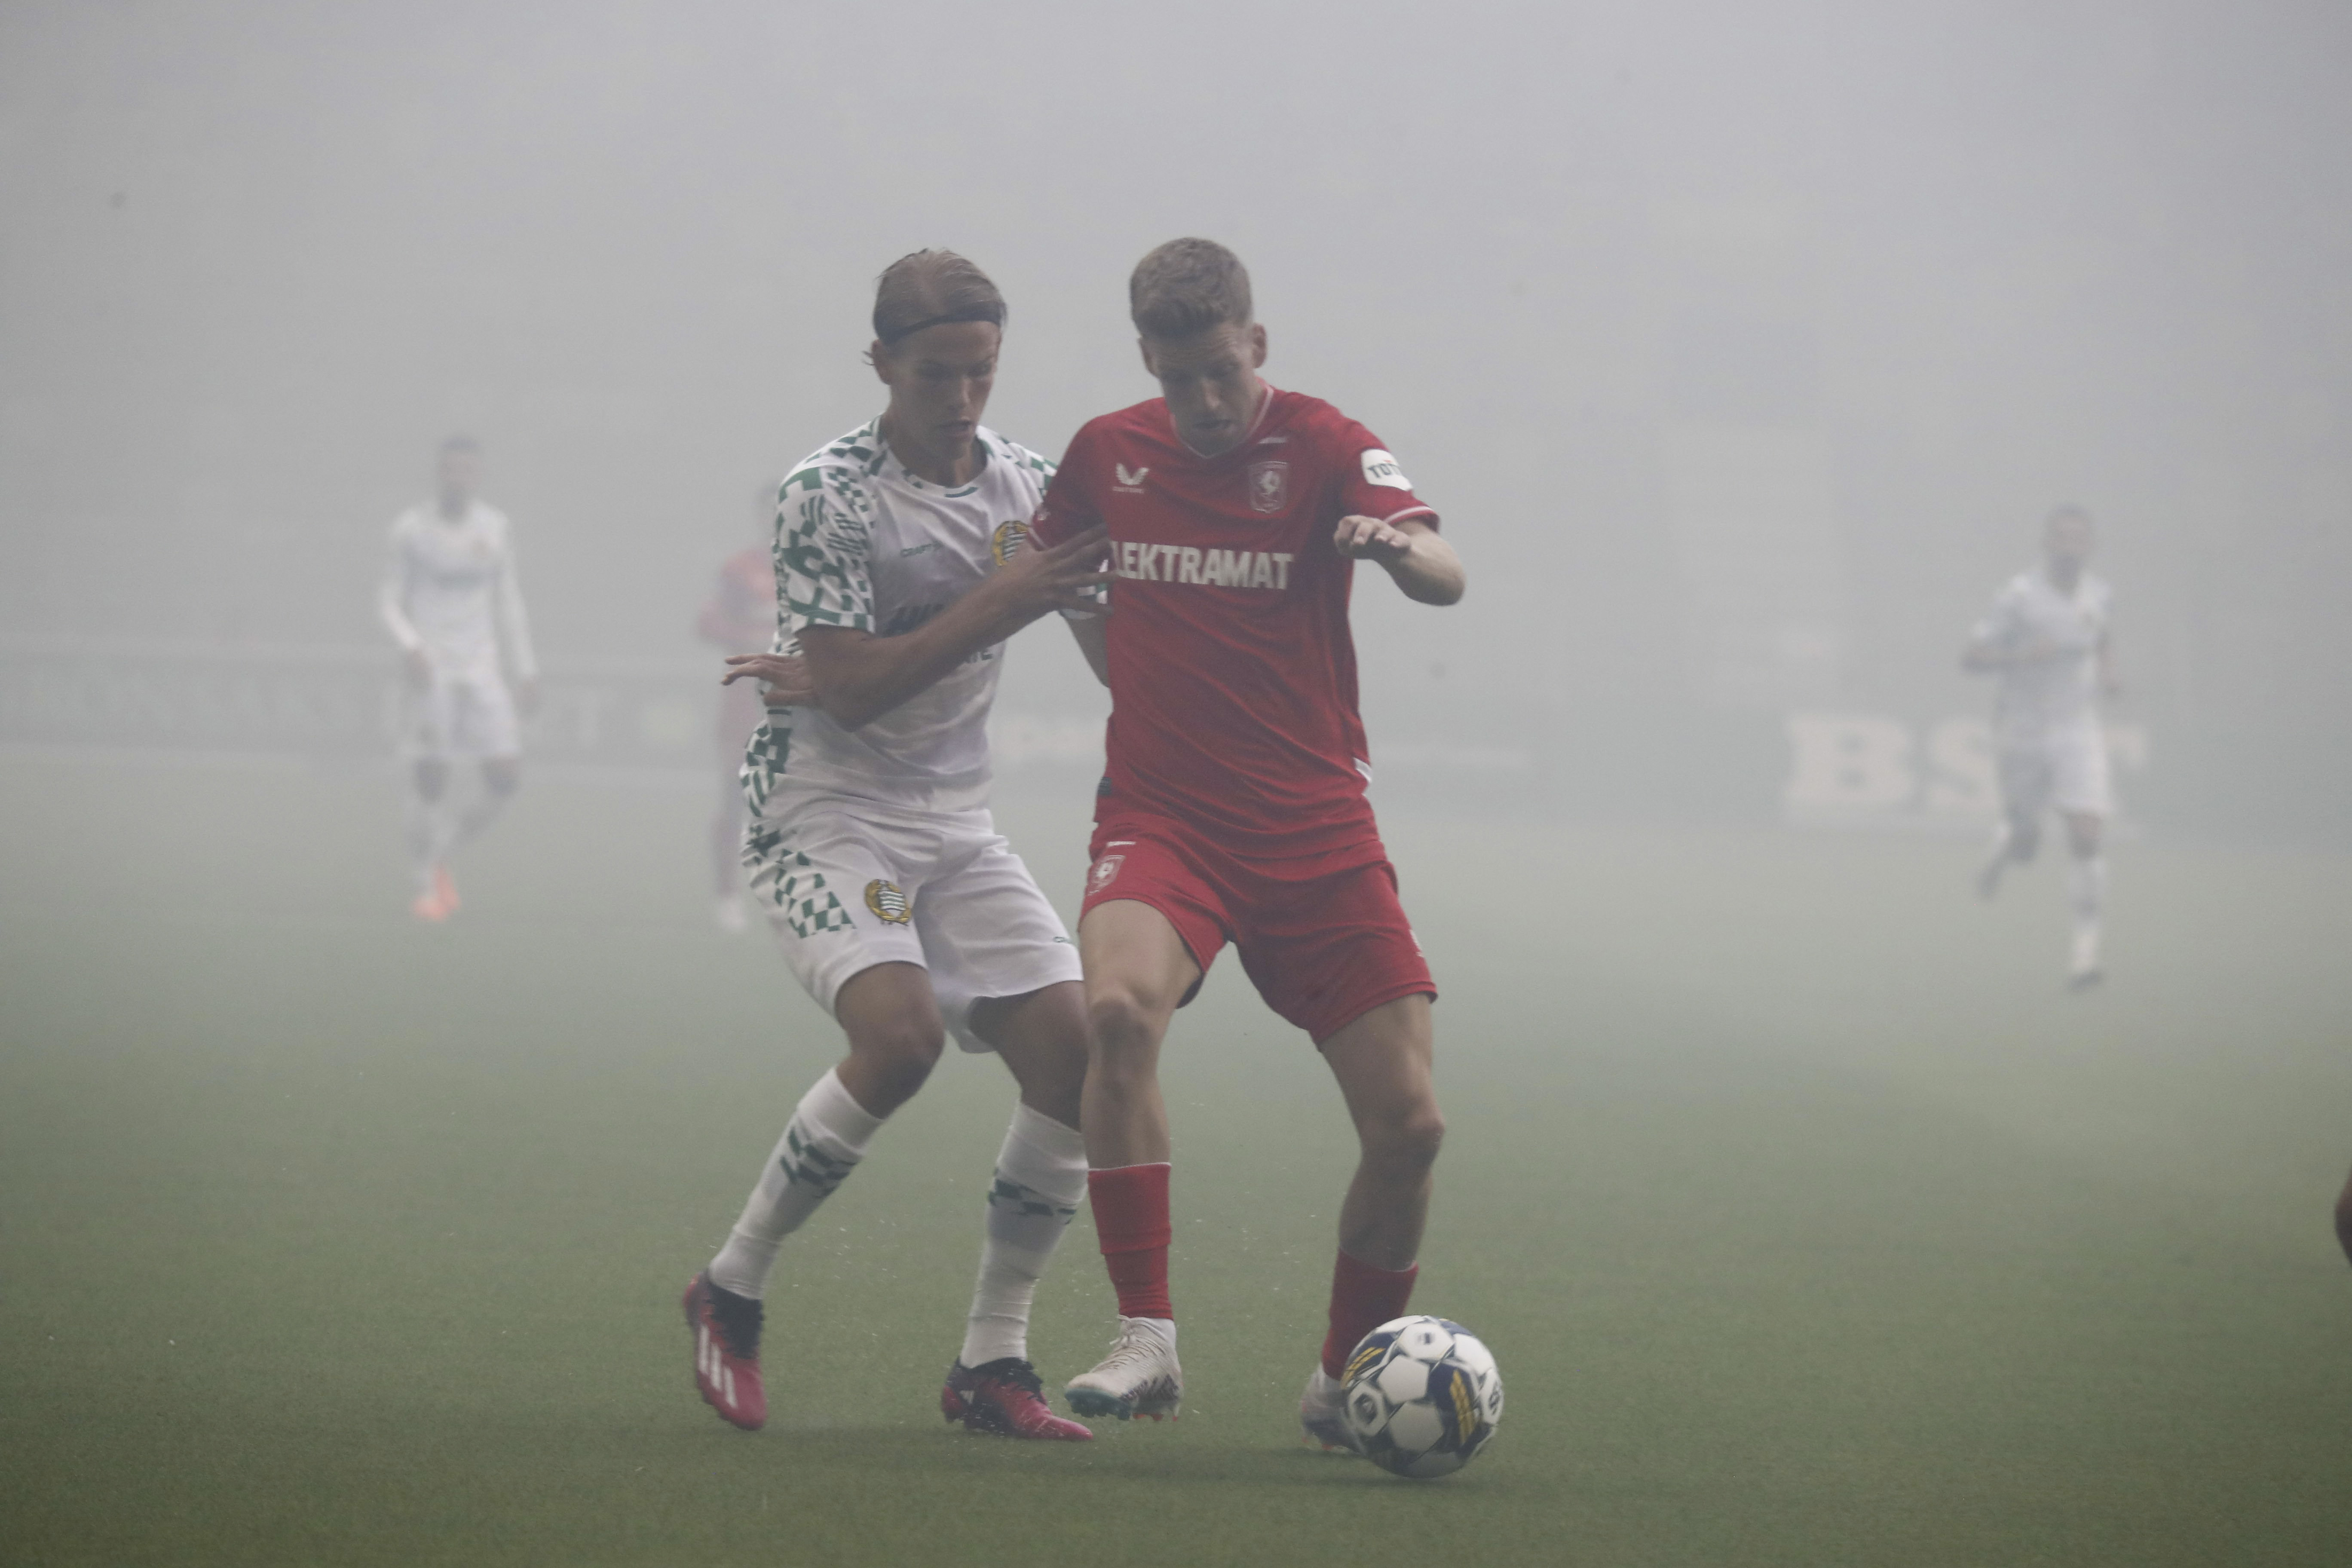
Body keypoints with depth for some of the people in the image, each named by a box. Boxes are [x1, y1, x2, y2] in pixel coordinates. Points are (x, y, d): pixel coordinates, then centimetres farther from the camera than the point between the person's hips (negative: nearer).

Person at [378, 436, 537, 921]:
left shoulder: (496, 529, 7)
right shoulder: (412, 527, -2)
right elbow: (389, 599, 0)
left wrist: (525, 670, 12)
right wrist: (410, 645, -17)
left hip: (482, 668, 3)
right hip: (430, 668, -3)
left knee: (506, 778, -5)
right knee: (429, 778, -5)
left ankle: (439, 855, 17)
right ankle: (426, 886, 11)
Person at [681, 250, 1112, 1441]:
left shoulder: (1028, 486, 5)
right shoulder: (827, 495, -13)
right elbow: (853, 687, -19)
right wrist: (997, 607, -22)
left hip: (955, 822, 6)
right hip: (823, 811, -6)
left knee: (1070, 1048, -10)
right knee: (900, 1032, -28)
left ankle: (992, 1363, 1)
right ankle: (730, 1292, -6)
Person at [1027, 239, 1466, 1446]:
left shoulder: (1324, 448, -4)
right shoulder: (1105, 454, 5)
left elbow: (1444, 579, -22)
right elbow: (1059, 571, 27)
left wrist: (1397, 545, -44)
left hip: (1315, 833, 0)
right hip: (1160, 820, 0)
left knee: (1409, 1123, -7)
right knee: (1120, 1007, -32)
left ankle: (1345, 1382, 18)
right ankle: (1147, 1337, -26)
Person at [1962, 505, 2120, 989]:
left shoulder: (2096, 591, 2)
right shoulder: (2020, 595, -15)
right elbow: (1970, 657, -15)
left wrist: (2108, 669, 4)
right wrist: (2025, 655, -29)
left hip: (2079, 734, 2)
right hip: (2023, 735, -2)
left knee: (2088, 839, -13)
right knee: (2026, 843, 10)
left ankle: (2086, 951, -6)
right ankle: (2004, 844, 49)